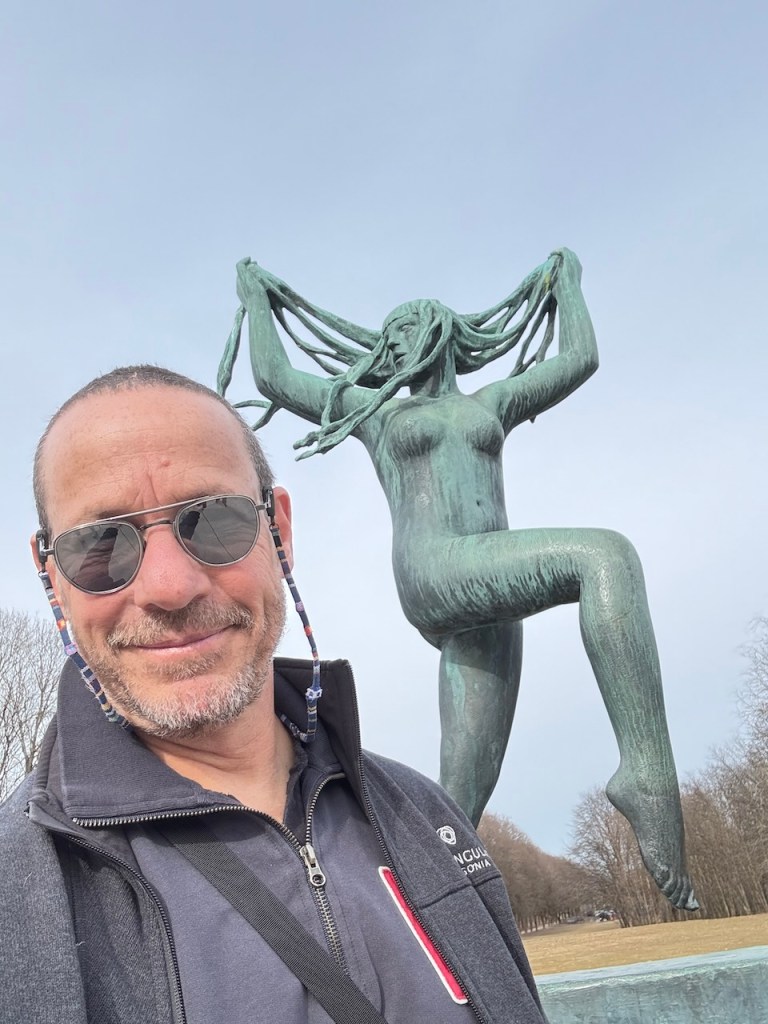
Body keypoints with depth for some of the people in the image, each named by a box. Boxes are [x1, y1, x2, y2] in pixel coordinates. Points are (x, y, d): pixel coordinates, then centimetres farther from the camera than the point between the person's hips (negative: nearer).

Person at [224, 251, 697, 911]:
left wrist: (569, 282, 45)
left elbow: (579, 360, 35)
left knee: (464, 797, -5)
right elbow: (275, 377, 25)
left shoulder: (492, 403, 32)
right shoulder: (376, 410, 24)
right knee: (608, 556, -32)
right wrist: (256, 301, 36)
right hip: (431, 574, -4)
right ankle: (646, 771, -41)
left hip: (488, 610, 5)